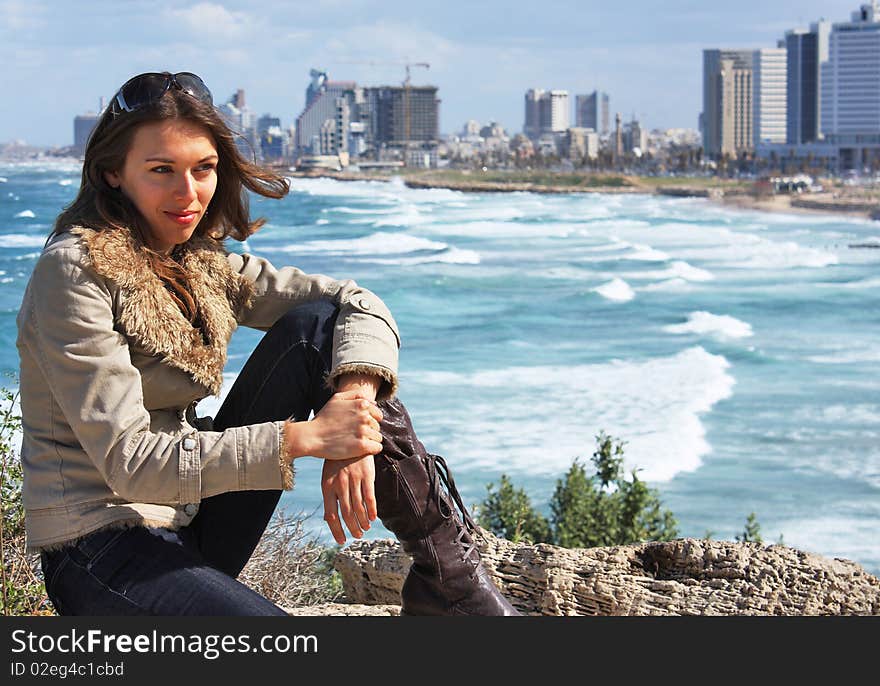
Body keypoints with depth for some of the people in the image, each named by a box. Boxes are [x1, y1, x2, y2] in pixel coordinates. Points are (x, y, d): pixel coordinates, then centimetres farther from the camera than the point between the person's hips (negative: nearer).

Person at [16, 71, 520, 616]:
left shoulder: (201, 262, 6)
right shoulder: (76, 271, -15)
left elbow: (359, 305, -1)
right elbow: (129, 462, -21)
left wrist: (354, 421, -21)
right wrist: (305, 437, -26)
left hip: (194, 524, 7)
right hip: (98, 550, -7)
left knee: (317, 325, -6)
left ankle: (447, 565, -6)